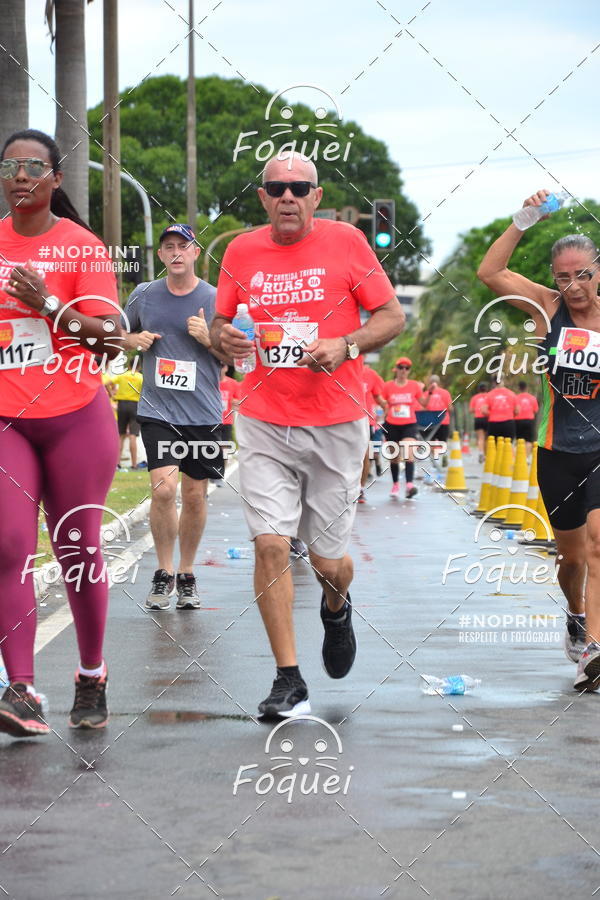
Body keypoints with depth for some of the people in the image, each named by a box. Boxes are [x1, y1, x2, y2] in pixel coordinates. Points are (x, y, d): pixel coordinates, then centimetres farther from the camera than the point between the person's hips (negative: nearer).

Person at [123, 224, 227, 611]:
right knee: (163, 488, -16)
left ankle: (187, 575, 23)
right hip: (157, 409, 0)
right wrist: (135, 340, -2)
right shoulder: (144, 295, 4)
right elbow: (121, 334, 20)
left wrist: (207, 339, -14)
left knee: (195, 496, 7)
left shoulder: (215, 299, 0)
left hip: (203, 414, 1)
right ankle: (164, 573, 0)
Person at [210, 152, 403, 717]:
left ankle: (336, 608, 44)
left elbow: (392, 316, 1)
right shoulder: (241, 251, 5)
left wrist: (346, 344, -16)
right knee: (270, 544, -11)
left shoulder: (346, 241, -2)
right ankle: (289, 681, -2)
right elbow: (220, 321, 15)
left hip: (336, 423, -1)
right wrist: (223, 336, -9)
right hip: (264, 422, 1)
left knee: (327, 559, 6)